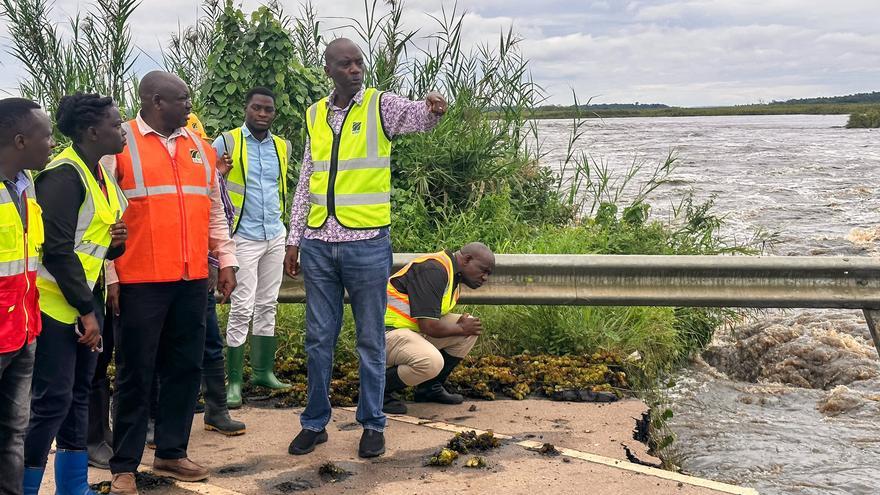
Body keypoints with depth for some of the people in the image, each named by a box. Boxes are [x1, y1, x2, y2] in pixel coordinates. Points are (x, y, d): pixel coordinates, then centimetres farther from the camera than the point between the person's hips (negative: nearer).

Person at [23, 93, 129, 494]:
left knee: (78, 395, 13)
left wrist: (115, 243, -1)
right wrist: (85, 310, -18)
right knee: (52, 400, -6)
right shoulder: (64, 175, -17)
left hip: (86, 300, 9)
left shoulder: (101, 175, 11)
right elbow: (57, 249, -21)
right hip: (56, 304, -9)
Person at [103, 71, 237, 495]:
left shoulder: (198, 145, 14)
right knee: (136, 373, 2)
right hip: (140, 280, -5)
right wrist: (109, 275, -10)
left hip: (191, 279, 5)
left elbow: (214, 210, 19)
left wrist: (226, 261, 14)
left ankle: (171, 453, 23)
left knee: (185, 368, 10)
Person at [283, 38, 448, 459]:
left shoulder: (380, 106, -3)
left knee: (371, 340, 7)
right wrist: (293, 240, 11)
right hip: (318, 244, 4)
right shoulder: (315, 115, 9)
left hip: (367, 243, -3)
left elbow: (417, 116, -25)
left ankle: (372, 424, 19)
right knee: (318, 338, 10)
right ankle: (315, 422, 22)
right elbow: (306, 183, 13)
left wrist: (433, 109, -48)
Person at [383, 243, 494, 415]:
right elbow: (429, 326, -24)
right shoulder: (434, 270, -19)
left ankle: (430, 388, 11)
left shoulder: (452, 274, 14)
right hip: (386, 332, -10)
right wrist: (460, 328, -7)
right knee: (432, 362, -34)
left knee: (470, 326, 3)